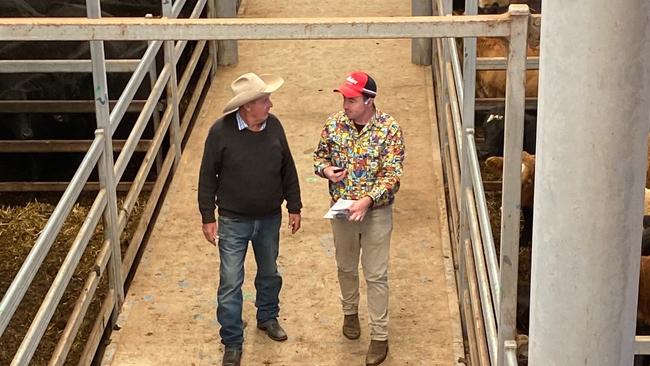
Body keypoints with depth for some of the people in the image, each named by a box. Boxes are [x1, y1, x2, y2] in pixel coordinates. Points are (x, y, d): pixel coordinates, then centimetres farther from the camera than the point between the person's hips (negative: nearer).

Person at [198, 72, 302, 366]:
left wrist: (294, 207, 7)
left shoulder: (274, 126, -7)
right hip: (233, 221, -4)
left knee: (269, 273, 22)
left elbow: (287, 169, 4)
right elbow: (207, 177, -10)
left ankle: (267, 317, 47)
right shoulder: (221, 131, -19)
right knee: (230, 283, 2)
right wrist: (208, 218, -9)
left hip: (270, 219, 4)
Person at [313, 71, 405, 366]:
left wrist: (367, 201, -30)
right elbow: (320, 156, 8)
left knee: (376, 275, 4)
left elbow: (392, 175, -18)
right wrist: (326, 169, -16)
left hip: (376, 211, -3)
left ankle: (379, 335, 15)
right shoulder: (334, 123, -7)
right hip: (341, 209, 4)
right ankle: (350, 312, 46)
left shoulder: (389, 128, -18)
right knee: (346, 267, 21)